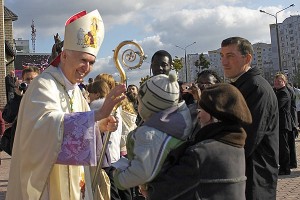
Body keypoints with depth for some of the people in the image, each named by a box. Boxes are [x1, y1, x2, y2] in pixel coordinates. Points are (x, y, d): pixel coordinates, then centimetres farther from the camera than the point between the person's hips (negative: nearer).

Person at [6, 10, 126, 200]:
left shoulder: (74, 89, 10)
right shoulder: (44, 85, -17)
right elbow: (49, 124, -35)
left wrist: (99, 126, -6)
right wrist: (97, 114, -41)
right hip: (50, 184, -8)